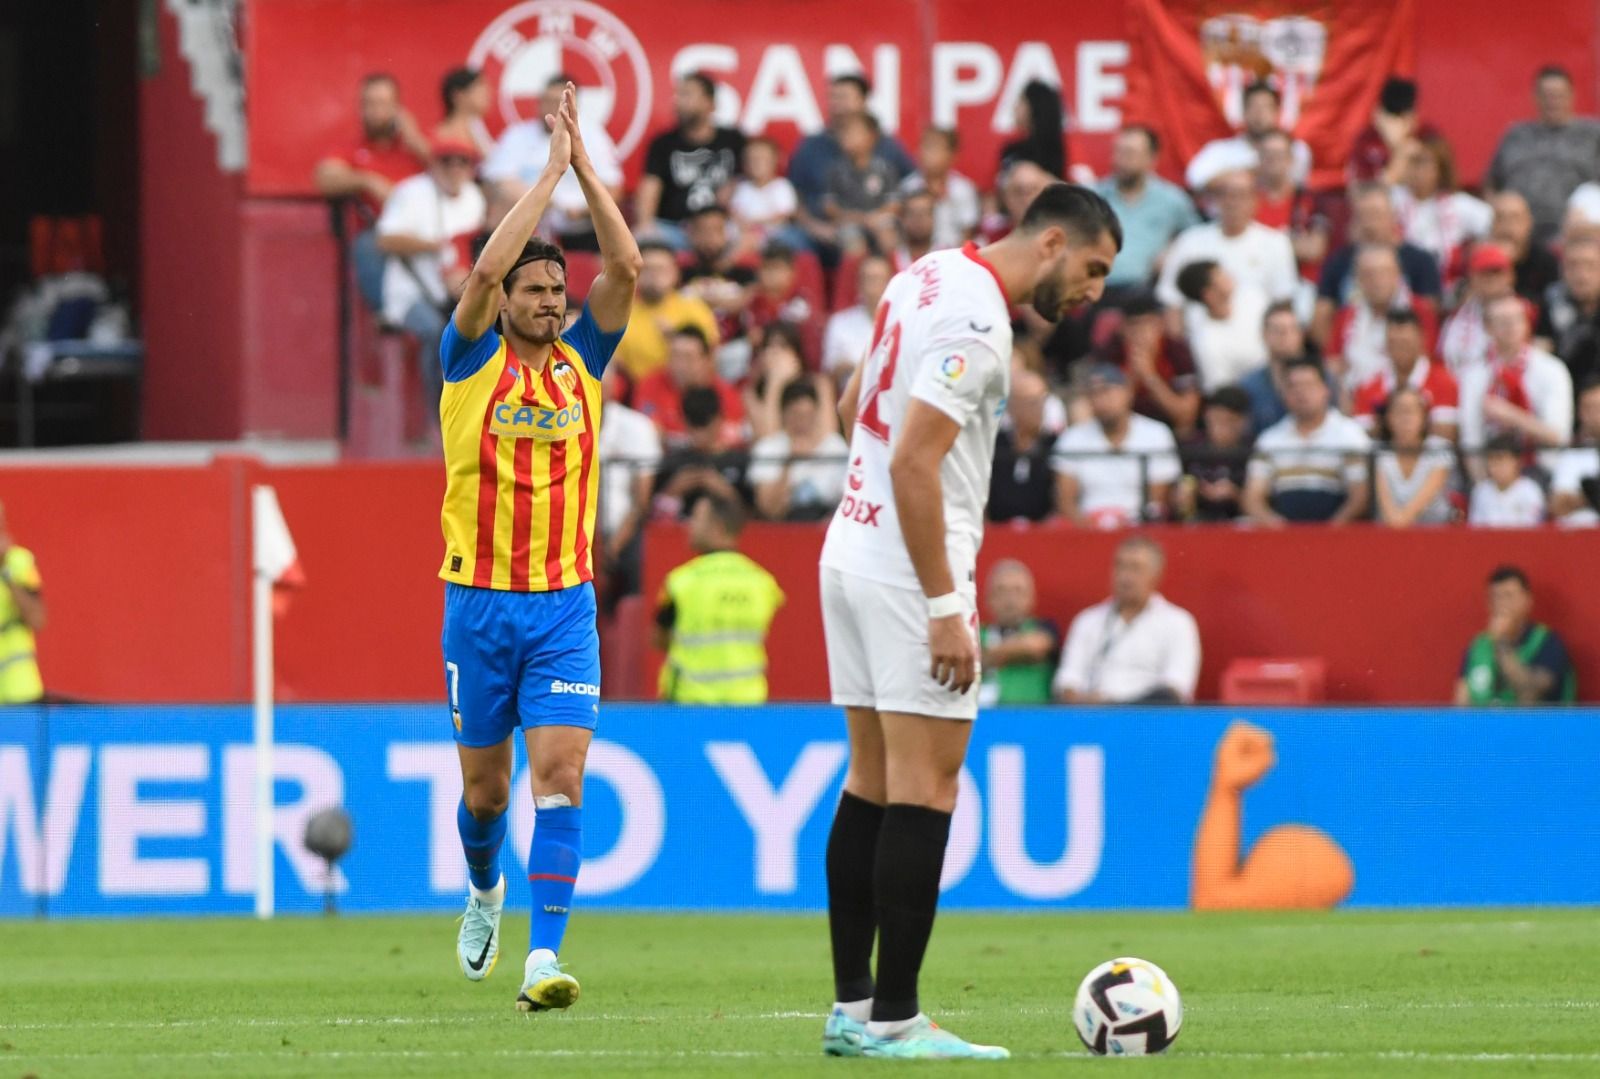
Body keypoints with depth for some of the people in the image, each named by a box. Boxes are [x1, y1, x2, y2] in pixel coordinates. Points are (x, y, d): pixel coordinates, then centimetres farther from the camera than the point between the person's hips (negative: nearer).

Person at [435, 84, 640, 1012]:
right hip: (479, 600, -1)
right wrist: (550, 171, -13)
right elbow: (486, 269, -17)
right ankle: (486, 889, 43)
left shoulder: (581, 362, 6)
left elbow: (626, 267, -5)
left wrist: (585, 163, -8)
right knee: (486, 786, 11)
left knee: (562, 774, -13)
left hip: (565, 603, 1)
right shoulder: (471, 362, -1)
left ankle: (545, 955, -19)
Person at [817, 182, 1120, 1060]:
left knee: (872, 783, 11)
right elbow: (913, 463, -23)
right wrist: (946, 608, -21)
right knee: (925, 791, -7)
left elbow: (853, 406, 22)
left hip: (850, 554, 10)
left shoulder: (931, 276, 12)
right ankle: (893, 1018, -7)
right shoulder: (974, 322, -18)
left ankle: (851, 1006, 12)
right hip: (908, 574, -10)